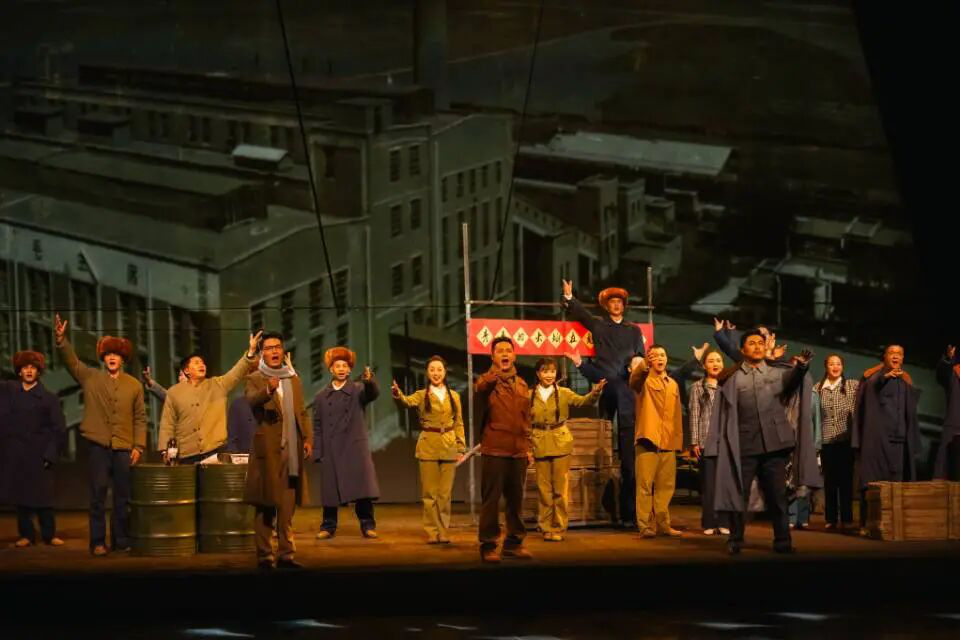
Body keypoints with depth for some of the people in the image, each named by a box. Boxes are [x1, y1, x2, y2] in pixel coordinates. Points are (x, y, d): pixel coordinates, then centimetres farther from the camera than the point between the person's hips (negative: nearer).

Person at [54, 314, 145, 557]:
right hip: (98, 446, -1)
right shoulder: (90, 378, 7)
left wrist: (138, 446, 0)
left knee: (123, 497, 4)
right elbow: (71, 361, -6)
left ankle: (121, 541, 12)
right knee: (98, 496, -2)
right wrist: (61, 340, -23)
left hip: (124, 448, 1)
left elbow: (140, 418, 9)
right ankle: (97, 542, 1)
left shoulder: (134, 385, 9)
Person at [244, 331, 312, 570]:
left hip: (292, 451, 5)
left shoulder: (294, 379, 17)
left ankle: (286, 554, 10)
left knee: (287, 507, 6)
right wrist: (268, 390, -41)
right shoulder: (255, 379, 0)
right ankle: (264, 555, -1)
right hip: (267, 450, -5)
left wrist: (308, 438, 4)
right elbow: (251, 399, -21)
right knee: (265, 506, -4)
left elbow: (302, 413, 17)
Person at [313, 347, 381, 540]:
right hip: (331, 449, 1)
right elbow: (317, 426, 10)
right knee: (330, 488, 2)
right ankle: (328, 526, 11)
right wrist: (318, 452, 2)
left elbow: (373, 393, -18)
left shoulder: (358, 390, 5)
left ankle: (367, 525, -2)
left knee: (362, 486, -7)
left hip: (355, 447, -1)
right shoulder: (322, 397, 10)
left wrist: (369, 380, -40)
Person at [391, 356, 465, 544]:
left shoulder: (454, 396, 10)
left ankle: (443, 532, 11)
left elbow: (459, 424, 12)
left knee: (445, 493, 4)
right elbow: (407, 402, -19)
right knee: (429, 493, -1)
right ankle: (432, 532, 4)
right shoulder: (422, 396, 2)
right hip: (428, 447, -2)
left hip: (449, 448, 2)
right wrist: (397, 394, -42)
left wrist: (461, 448, 4)